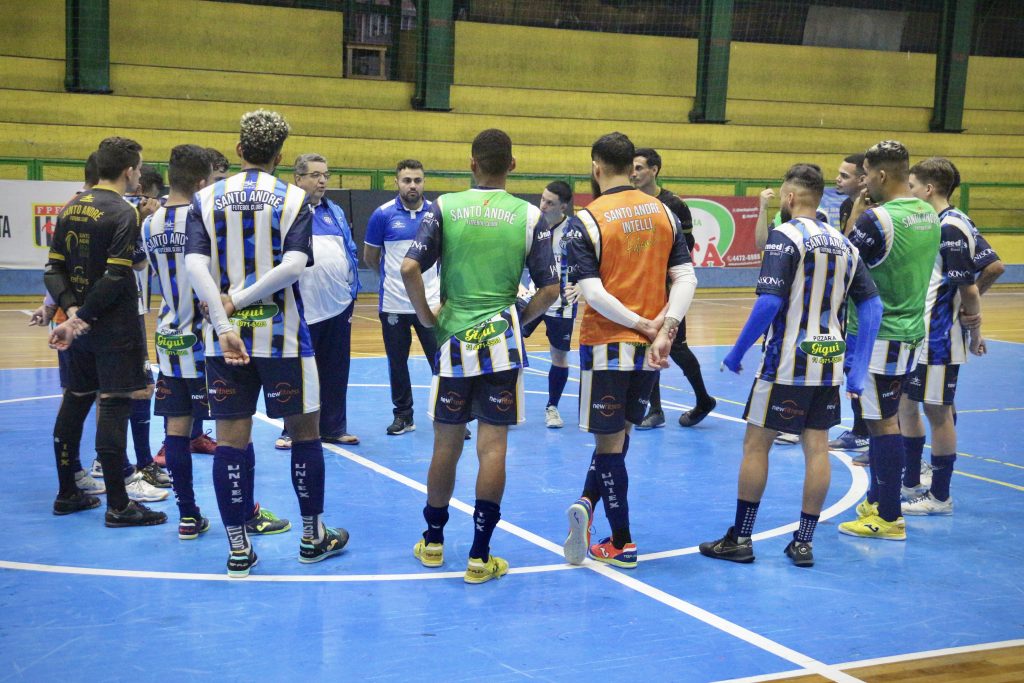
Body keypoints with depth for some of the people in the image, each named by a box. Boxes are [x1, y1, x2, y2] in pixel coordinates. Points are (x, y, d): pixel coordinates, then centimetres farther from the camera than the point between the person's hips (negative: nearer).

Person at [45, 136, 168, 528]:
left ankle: (67, 494, 24)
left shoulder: (71, 208, 10)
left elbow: (54, 269, 6)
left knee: (74, 403, 15)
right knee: (113, 407, -5)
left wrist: (71, 310, -5)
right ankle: (117, 506, -1)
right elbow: (115, 278, -19)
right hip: (115, 330, -8)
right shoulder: (123, 213, -13)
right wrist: (79, 317, -13)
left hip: (80, 328, 8)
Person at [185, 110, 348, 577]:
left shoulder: (206, 199, 3)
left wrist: (225, 325, -16)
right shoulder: (293, 199, -2)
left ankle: (238, 549, 9)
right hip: (281, 336, -2)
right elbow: (294, 265, -17)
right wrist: (237, 300, -10)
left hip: (225, 336, 2)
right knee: (304, 431, 11)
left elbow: (195, 264, -11)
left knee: (231, 438, 5)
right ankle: (313, 537, 21)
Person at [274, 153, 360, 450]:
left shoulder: (335, 212, 14)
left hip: (339, 305, 5)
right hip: (303, 309, -5)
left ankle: (334, 428, 22)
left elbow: (351, 251, 18)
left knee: (336, 373, 11)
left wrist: (352, 289, 13)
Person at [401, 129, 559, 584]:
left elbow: (409, 268, -12)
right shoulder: (529, 215, -2)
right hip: (501, 344, -1)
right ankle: (479, 556, 5)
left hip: (453, 341, 1)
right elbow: (549, 289, -6)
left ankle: (433, 542, 27)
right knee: (493, 447, 3)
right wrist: (519, 320, 9)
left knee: (446, 445, 13)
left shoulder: (444, 207, -3)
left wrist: (427, 317, 0)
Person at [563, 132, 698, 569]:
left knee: (610, 440, 5)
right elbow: (686, 279, -4)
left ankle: (621, 543, 9)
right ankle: (588, 504, 8)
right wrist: (664, 331, -11)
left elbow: (592, 293, -18)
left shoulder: (587, 221, -10)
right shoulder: (664, 213, 4)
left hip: (607, 345, -4)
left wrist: (643, 324, -11)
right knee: (619, 433, 20)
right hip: (650, 348, 4)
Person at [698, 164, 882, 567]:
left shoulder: (785, 236, -11)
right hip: (829, 365, 6)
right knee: (817, 449, 8)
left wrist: (737, 353, -10)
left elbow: (769, 302, -20)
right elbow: (872, 305, 8)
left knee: (756, 444, 4)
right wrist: (858, 369, 9)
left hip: (787, 364, -6)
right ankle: (803, 543, 13)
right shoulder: (842, 242, 10)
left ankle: (739, 540, 9)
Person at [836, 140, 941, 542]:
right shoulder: (929, 215, 7)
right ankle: (878, 500, 29)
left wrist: (855, 215, -7)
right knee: (885, 419, 18)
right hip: (910, 330, 8)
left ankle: (889, 518, 5)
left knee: (883, 423, -2)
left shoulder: (877, 218, -19)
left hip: (878, 336, -8)